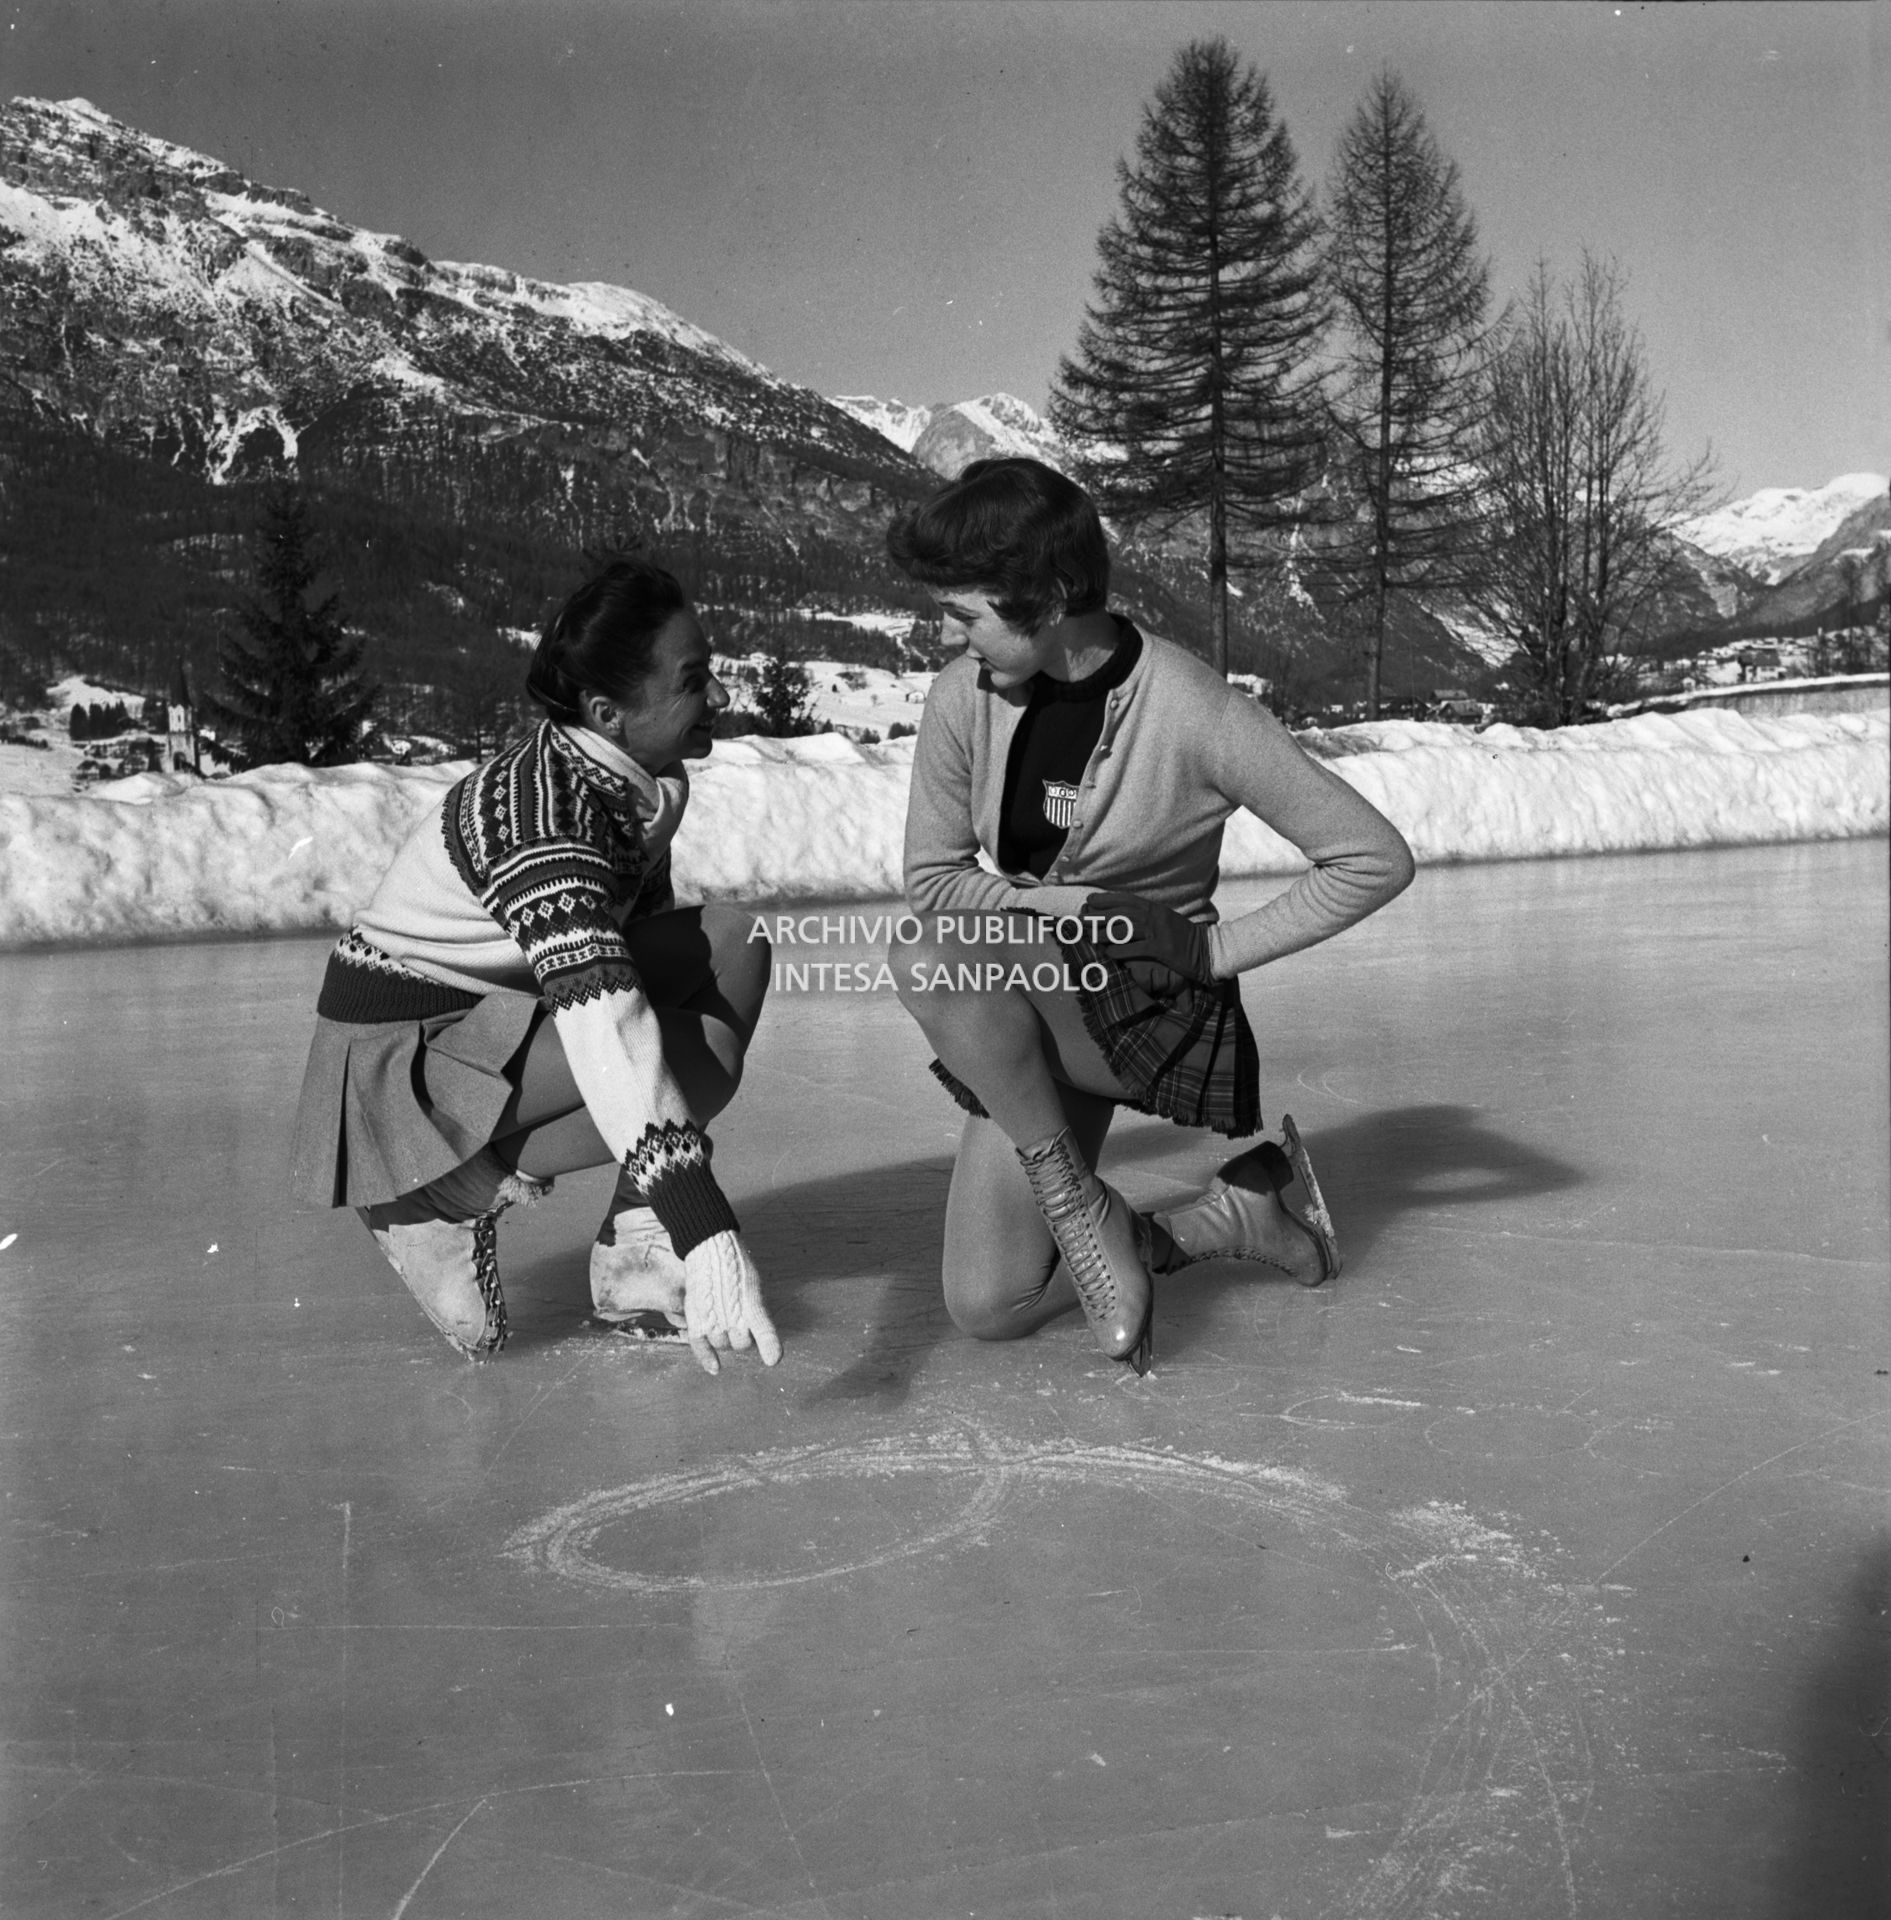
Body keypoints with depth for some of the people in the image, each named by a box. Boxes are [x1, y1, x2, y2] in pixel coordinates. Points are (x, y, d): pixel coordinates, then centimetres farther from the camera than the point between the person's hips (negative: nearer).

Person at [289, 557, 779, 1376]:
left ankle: (631, 1245, -4)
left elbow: (642, 937, 14)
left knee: (732, 943, -4)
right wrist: (708, 1237, -47)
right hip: (401, 1052, -9)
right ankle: (441, 1204, -8)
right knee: (702, 1055, -24)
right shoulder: (537, 811, -29)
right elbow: (604, 1027, -40)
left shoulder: (647, 781, -2)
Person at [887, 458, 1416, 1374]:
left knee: (938, 963, -33)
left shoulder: (1192, 714, -18)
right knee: (988, 1307, -4)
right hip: (1026, 1025, 6)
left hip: (1157, 1008, -5)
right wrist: (1094, 905, -13)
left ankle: (1080, 1208, -15)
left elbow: (1375, 859, -11)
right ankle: (1229, 1216, 13)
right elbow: (931, 880, 0)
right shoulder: (965, 696, -7)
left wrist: (1219, 948, -12)